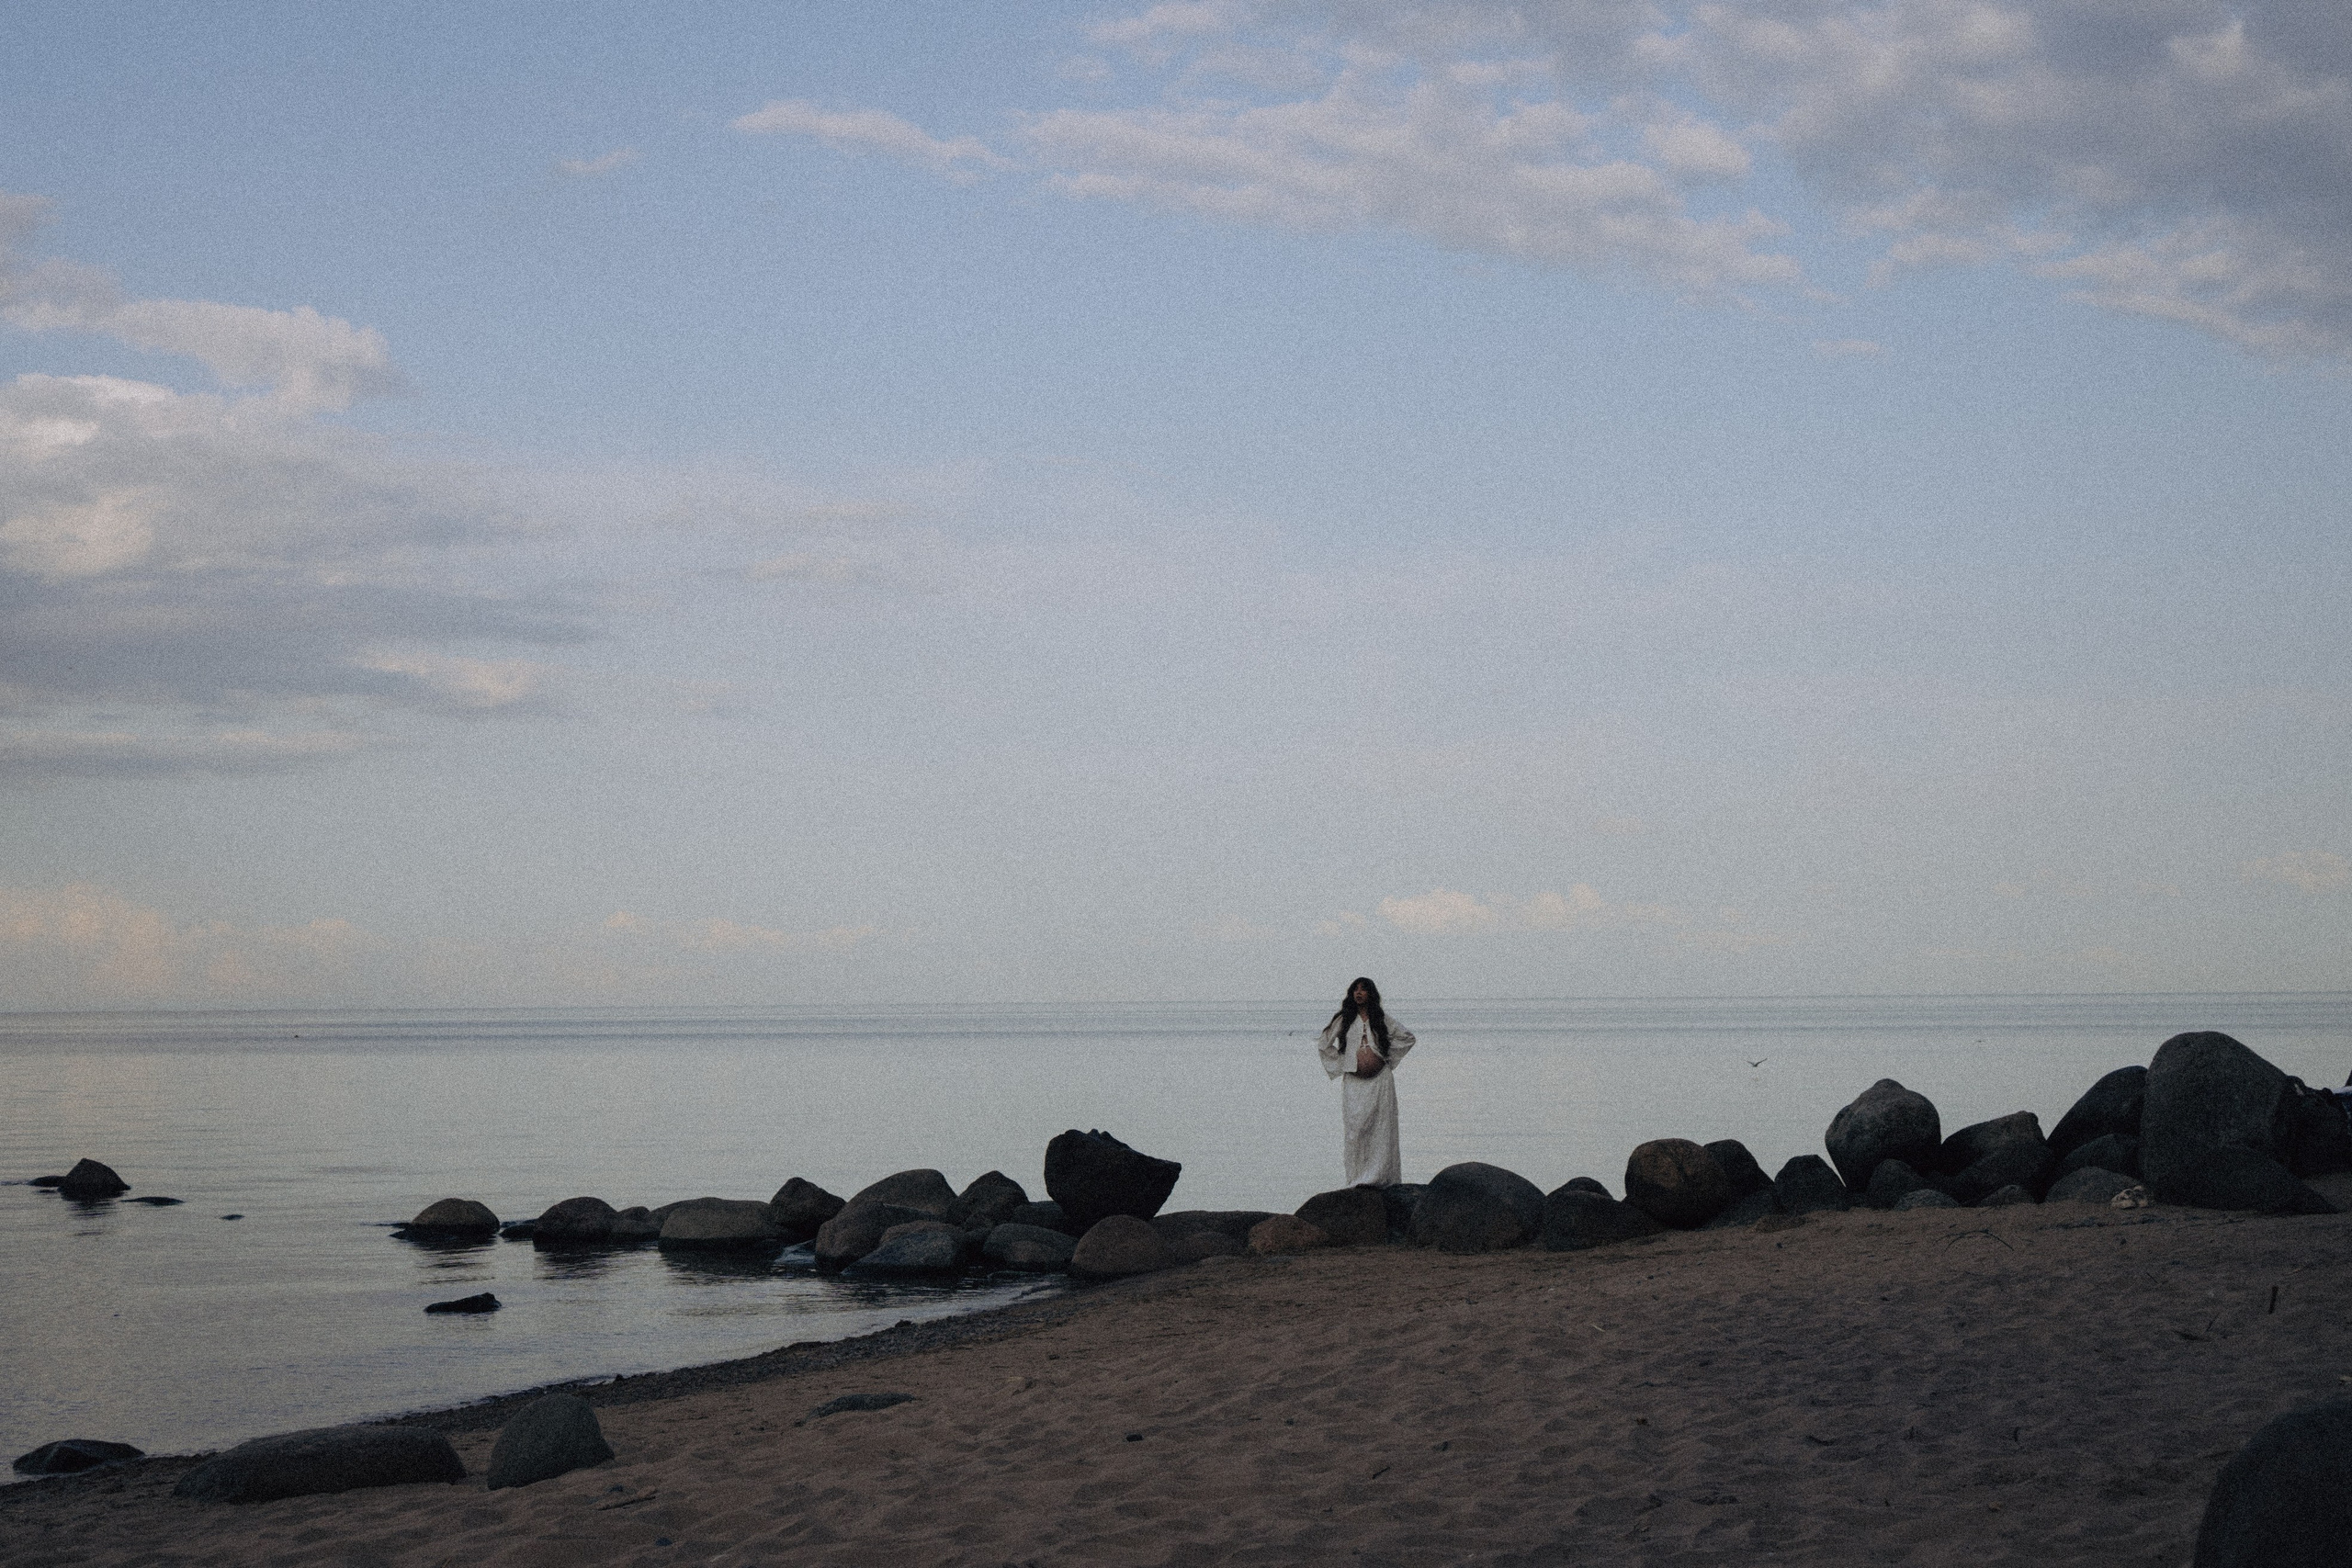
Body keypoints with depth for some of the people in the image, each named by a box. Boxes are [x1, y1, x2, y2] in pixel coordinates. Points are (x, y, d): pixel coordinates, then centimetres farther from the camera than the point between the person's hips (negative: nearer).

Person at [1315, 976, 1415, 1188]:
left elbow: (1407, 1037, 18)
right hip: (1354, 1081, 0)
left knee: (1381, 1128, -4)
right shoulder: (1344, 1020, 7)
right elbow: (1323, 1045, 12)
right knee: (1355, 1127, -6)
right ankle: (1358, 1177, -3)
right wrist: (1341, 1063, 6)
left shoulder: (1381, 1019, 9)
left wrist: (1389, 1056, 10)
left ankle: (1380, 1175, -2)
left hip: (1380, 1080, 0)